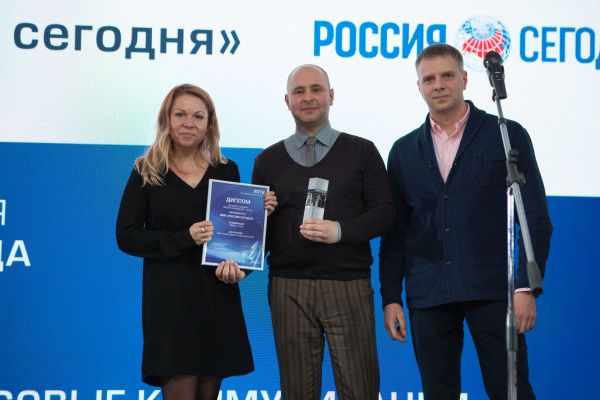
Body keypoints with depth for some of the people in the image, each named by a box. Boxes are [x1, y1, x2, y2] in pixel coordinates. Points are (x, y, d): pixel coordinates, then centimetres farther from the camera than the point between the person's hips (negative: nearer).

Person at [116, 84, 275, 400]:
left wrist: (238, 263, -11)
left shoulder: (227, 171, 8)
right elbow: (126, 236, -3)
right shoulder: (146, 172, 1)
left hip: (218, 295, 3)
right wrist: (184, 238, -15)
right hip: (170, 297, -3)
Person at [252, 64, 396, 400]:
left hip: (349, 287, -1)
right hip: (288, 288, 2)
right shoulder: (268, 160, 12)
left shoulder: (361, 151, 7)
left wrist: (340, 231, -14)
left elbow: (384, 212, 1)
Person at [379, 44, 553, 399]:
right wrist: (391, 297, 6)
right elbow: (395, 232, 12)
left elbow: (536, 219, 0)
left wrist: (526, 288, -8)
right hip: (428, 296, 3)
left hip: (491, 290, -3)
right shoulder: (404, 150, 12)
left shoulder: (507, 136, 3)